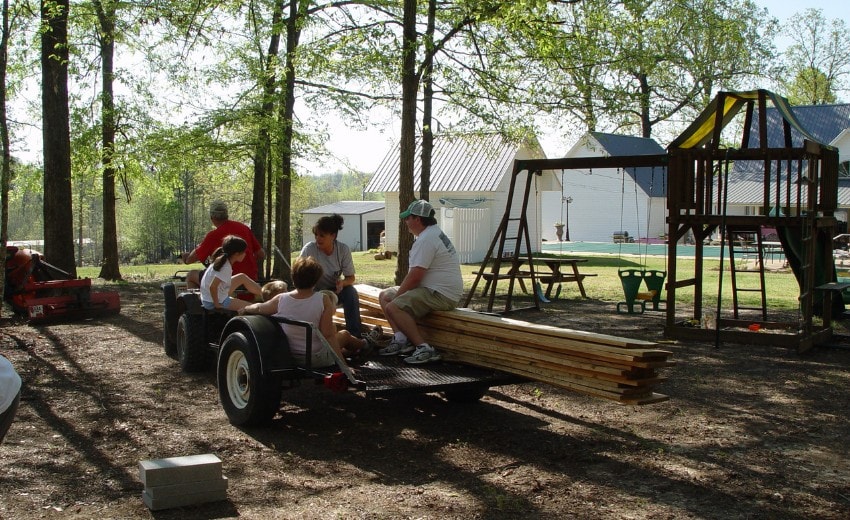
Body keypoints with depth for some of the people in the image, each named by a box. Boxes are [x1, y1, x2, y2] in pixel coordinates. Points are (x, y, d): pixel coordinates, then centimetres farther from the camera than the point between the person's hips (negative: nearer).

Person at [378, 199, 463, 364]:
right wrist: (396, 295, 13)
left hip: (441, 295, -11)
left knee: (392, 307, -25)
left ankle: (424, 349, -26)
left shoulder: (426, 239, -18)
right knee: (384, 296, 13)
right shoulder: (435, 233, 17)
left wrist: (396, 297, -7)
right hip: (435, 289, 11)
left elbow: (414, 277, -21)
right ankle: (402, 340, 2)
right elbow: (414, 275, 19)